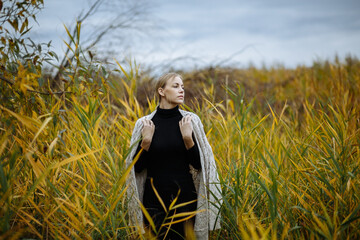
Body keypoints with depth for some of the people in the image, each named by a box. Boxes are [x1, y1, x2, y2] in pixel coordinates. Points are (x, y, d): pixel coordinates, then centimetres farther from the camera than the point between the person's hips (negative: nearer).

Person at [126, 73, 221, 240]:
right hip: (154, 200, 0)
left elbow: (199, 165, -2)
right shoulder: (145, 124, -2)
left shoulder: (191, 121, -1)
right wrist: (146, 141, -14)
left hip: (185, 198, 1)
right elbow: (137, 167, -1)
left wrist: (188, 138, -14)